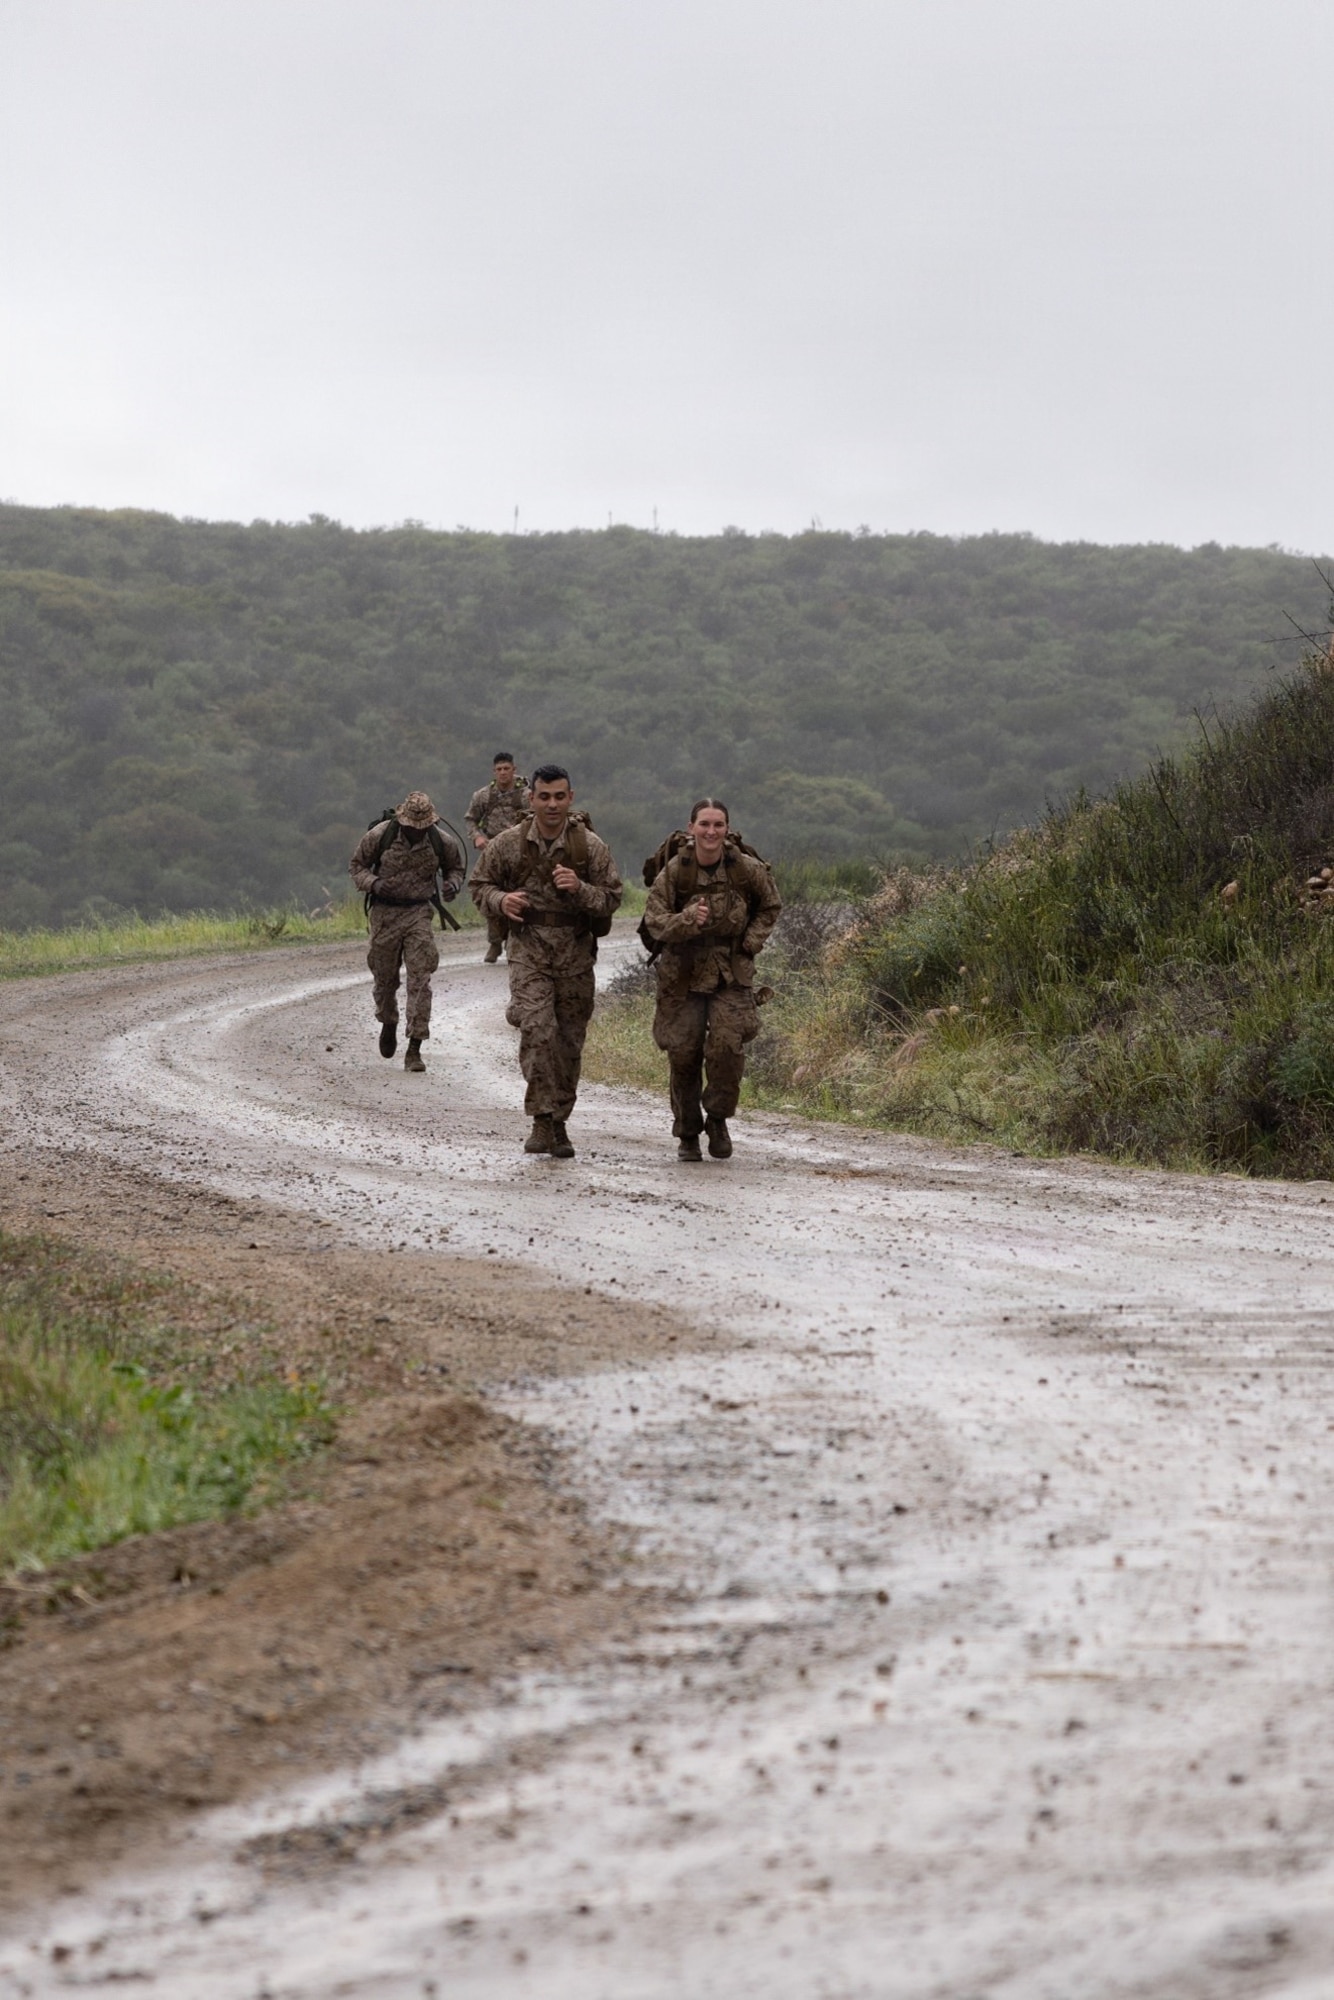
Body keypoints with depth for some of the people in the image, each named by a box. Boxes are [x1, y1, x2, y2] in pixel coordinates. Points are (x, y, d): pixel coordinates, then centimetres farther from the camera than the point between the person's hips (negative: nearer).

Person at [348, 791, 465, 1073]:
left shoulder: (442, 842, -6)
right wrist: (373, 883, -18)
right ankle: (388, 1023, 42)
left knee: (420, 980, -10)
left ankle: (414, 1048, -9)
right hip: (384, 912, 0)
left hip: (419, 913, 0)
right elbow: (356, 865, 2)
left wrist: (452, 884, -10)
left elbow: (455, 868, 13)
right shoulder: (380, 836, -10)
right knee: (384, 978, 10)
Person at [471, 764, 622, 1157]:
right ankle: (543, 1121, -17)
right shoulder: (508, 844, -1)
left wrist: (579, 888, -19)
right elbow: (480, 885, 10)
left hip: (576, 952, 1)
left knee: (570, 1041, 7)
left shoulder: (591, 846, -2)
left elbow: (611, 899, 0)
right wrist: (501, 900, -12)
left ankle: (559, 1124, 21)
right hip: (529, 950, -1)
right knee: (538, 1029, -20)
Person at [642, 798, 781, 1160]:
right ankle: (687, 1134, 18)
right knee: (683, 1055, 1)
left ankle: (717, 1118, 5)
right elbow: (653, 920, -10)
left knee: (728, 1045, -17)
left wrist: (752, 940, -2)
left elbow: (769, 907, 12)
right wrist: (686, 920, -28)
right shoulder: (675, 871, -9)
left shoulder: (746, 869, -5)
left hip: (732, 973, 0)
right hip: (683, 973, 0)